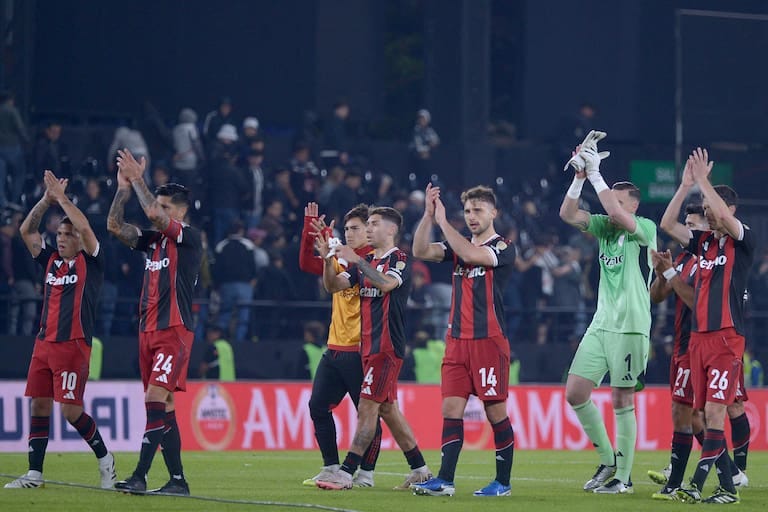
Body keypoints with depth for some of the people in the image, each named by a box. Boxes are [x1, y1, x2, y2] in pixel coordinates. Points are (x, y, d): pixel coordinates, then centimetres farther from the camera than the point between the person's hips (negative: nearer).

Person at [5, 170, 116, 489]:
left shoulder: (90, 262, -1)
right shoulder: (50, 260, 15)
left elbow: (84, 227, -15)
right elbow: (26, 230, 12)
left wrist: (62, 198, -8)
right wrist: (47, 200, 2)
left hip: (73, 345, -6)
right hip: (44, 342, 6)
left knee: (71, 409, -9)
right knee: (39, 405, 3)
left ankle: (104, 457, 11)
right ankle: (34, 474, 6)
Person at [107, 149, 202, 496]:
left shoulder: (189, 237, -5)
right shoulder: (153, 240, 15)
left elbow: (154, 214, -19)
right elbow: (115, 226, 10)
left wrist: (138, 179, -9)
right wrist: (124, 186, 4)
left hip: (174, 331, -8)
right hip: (148, 331, 8)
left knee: (155, 400, -15)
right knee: (163, 408, 6)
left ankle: (140, 476, -19)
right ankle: (177, 479, 8)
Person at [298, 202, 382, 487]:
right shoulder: (341, 260, 17)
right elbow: (307, 264, 13)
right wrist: (309, 230, 4)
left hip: (360, 351, -8)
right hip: (334, 349, 8)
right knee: (318, 405, 4)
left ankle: (366, 473, 5)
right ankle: (331, 468, 12)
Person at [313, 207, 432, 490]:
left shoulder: (400, 259, -7)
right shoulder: (366, 261, 16)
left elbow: (386, 283, -27)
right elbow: (333, 286, 9)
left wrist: (356, 260, -30)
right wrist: (328, 259, -8)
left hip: (387, 347, -9)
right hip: (369, 347, 9)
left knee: (367, 407, -11)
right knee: (387, 409, 11)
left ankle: (347, 472, -14)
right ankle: (420, 469, 19)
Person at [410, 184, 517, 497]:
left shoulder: (503, 248, -3)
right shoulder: (457, 245, 15)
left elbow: (472, 255, -21)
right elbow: (421, 251, 1)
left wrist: (443, 221, -15)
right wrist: (428, 215, -10)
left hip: (489, 340, -5)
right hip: (457, 341, 6)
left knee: (496, 411, -1)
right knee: (451, 408, -1)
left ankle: (503, 481, 7)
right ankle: (445, 481, -2)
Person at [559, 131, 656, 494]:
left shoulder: (645, 229, -7)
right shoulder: (604, 227, 11)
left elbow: (617, 213, -24)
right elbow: (568, 214, 2)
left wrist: (596, 174, -18)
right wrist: (580, 177, -8)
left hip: (630, 328, -7)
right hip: (600, 325, 7)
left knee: (622, 400, -3)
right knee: (575, 393, 1)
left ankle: (624, 475, 5)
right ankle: (608, 460, 15)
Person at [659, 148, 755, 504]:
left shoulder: (742, 240, -2)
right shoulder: (703, 241, 15)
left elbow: (724, 216, -21)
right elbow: (667, 224, 9)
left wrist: (703, 180, -14)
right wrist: (686, 186, 1)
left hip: (726, 338, -7)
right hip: (699, 336, 7)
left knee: (714, 412, -12)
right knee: (707, 415, 4)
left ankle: (697, 485, -15)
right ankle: (727, 486, 8)